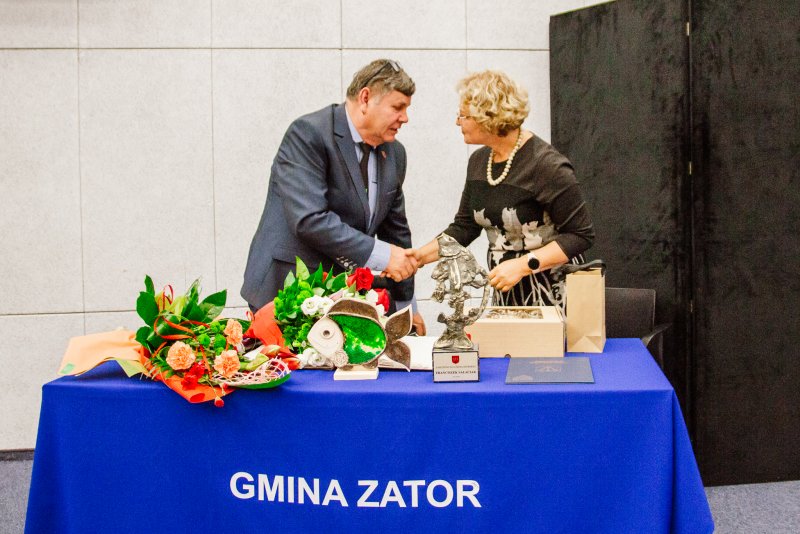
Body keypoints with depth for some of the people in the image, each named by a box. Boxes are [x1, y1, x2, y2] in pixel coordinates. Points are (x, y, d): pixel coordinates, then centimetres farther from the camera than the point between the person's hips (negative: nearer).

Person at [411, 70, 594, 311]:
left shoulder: (546, 165, -19)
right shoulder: (478, 161, 4)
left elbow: (581, 235, -17)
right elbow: (464, 227, 11)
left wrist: (523, 265, -24)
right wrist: (418, 257, -1)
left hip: (552, 291, -7)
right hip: (505, 291, 7)